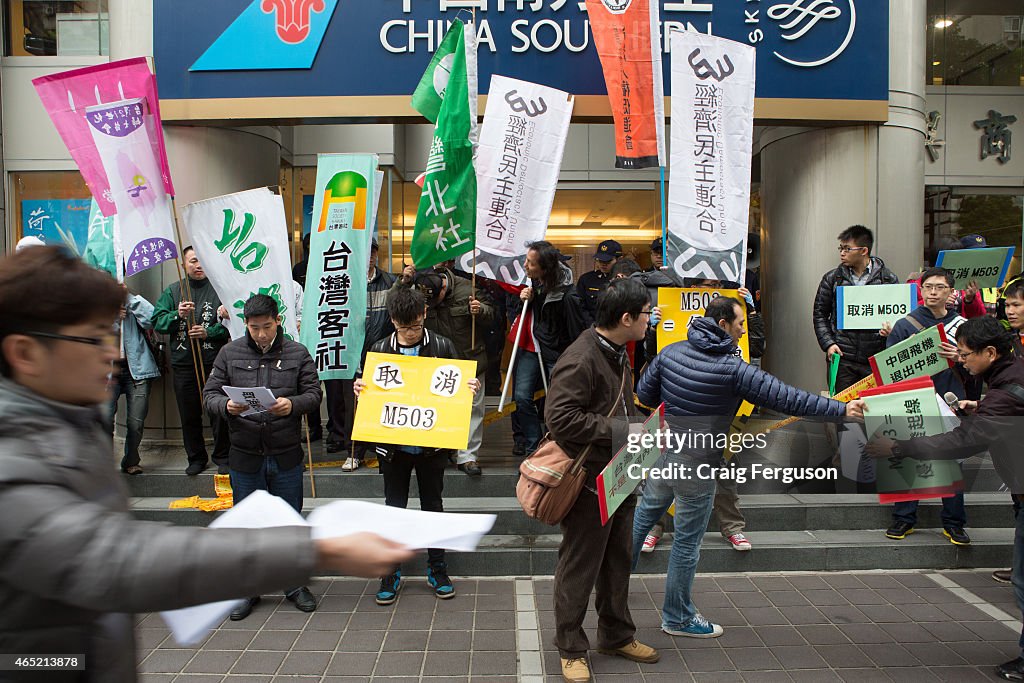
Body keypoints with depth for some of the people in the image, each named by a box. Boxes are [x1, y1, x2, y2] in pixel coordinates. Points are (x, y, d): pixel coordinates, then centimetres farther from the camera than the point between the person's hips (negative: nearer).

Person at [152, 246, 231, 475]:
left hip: (215, 361, -3)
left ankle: (222, 457, 18)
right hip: (183, 363, 3)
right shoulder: (172, 291, 11)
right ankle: (196, 458, 25)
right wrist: (177, 315, -15)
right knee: (189, 414, 11)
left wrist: (209, 332, -16)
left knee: (219, 411, 3)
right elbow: (157, 321, 3)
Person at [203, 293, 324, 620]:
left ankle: (294, 584, 29)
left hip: (287, 455, 0)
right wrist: (226, 406, -20)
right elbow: (209, 394, 2)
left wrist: (293, 404, -23)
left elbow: (314, 393, -2)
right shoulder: (229, 353, 2)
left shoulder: (297, 353, 0)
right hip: (244, 456, 1)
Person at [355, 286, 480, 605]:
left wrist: (470, 388, -18)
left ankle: (437, 567, 27)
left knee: (432, 505, 12)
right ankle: (391, 571, 24)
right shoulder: (379, 349, 0)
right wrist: (359, 389, -15)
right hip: (392, 444, 1)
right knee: (394, 507, 10)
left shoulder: (442, 347, -4)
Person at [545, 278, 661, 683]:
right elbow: (559, 417, -30)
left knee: (618, 561, 21)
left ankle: (616, 635, 39)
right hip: (591, 482, -10)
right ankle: (571, 648, 23)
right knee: (579, 567, 5)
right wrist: (619, 430, -25)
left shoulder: (617, 352, 11)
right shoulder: (580, 360, -22)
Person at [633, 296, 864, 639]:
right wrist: (842, 409, -13)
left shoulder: (671, 351, -2)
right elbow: (787, 398, -19)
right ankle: (677, 617, 23)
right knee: (687, 540, 8)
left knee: (645, 514, 26)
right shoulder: (734, 369, -18)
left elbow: (644, 394, 7)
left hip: (662, 453, 6)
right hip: (696, 468, -6)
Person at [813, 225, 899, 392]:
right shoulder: (832, 279, 7)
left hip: (877, 359, 0)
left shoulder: (888, 279, 4)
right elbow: (820, 315, 10)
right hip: (842, 359, 0)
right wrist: (828, 344, -3)